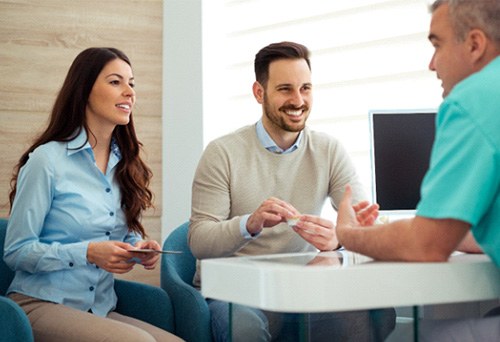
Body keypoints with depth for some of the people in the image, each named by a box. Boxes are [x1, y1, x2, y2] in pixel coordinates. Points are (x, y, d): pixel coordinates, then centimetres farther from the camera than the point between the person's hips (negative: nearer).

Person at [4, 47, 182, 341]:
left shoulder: (126, 164, 11)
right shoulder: (47, 159, -8)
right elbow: (16, 252, -7)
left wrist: (141, 248, -2)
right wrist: (88, 253, -21)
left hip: (102, 310, 6)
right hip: (42, 304, -6)